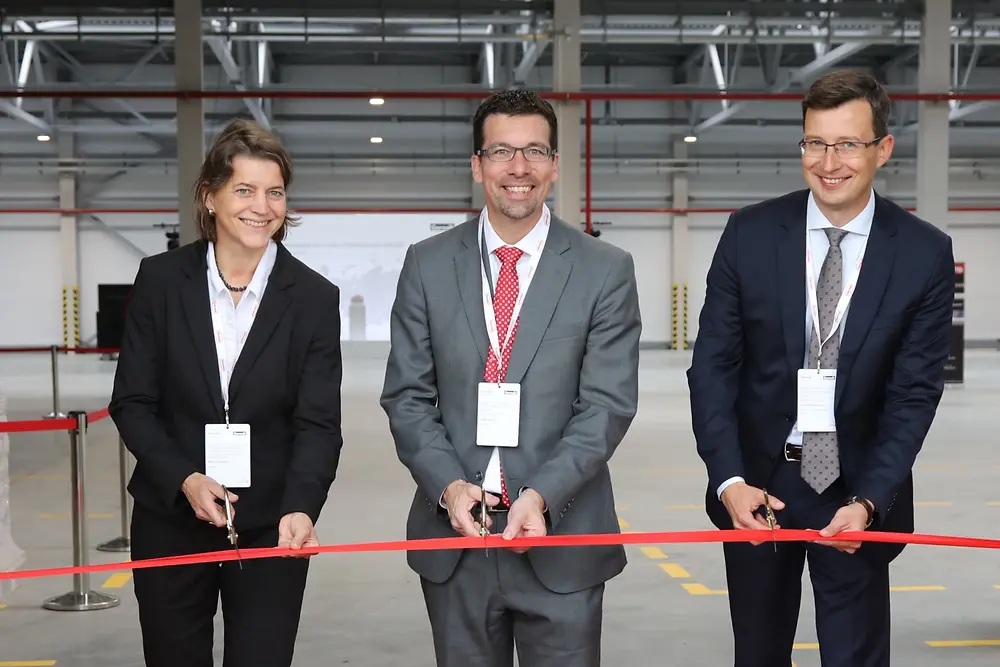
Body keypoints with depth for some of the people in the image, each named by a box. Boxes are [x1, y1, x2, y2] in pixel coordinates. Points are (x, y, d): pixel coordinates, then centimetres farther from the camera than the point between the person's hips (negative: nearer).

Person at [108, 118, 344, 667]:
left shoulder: (314, 297, -4)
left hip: (270, 529, -1)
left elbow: (318, 423, -8)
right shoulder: (161, 279, -2)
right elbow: (132, 402, -1)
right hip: (170, 522, 1)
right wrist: (185, 479, -15)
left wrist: (300, 506, -25)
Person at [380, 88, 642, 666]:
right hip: (455, 535, 2)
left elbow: (607, 405, -6)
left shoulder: (606, 270, -1)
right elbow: (407, 397, 3)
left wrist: (541, 495, -18)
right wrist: (449, 485, -12)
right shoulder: (427, 265, 4)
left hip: (561, 538, -1)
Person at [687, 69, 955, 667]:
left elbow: (915, 392, -8)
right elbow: (713, 366, -5)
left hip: (859, 489, -1)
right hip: (756, 484, 1)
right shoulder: (751, 234, -6)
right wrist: (729, 480, -16)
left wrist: (867, 501, -19)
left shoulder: (925, 253, -7)